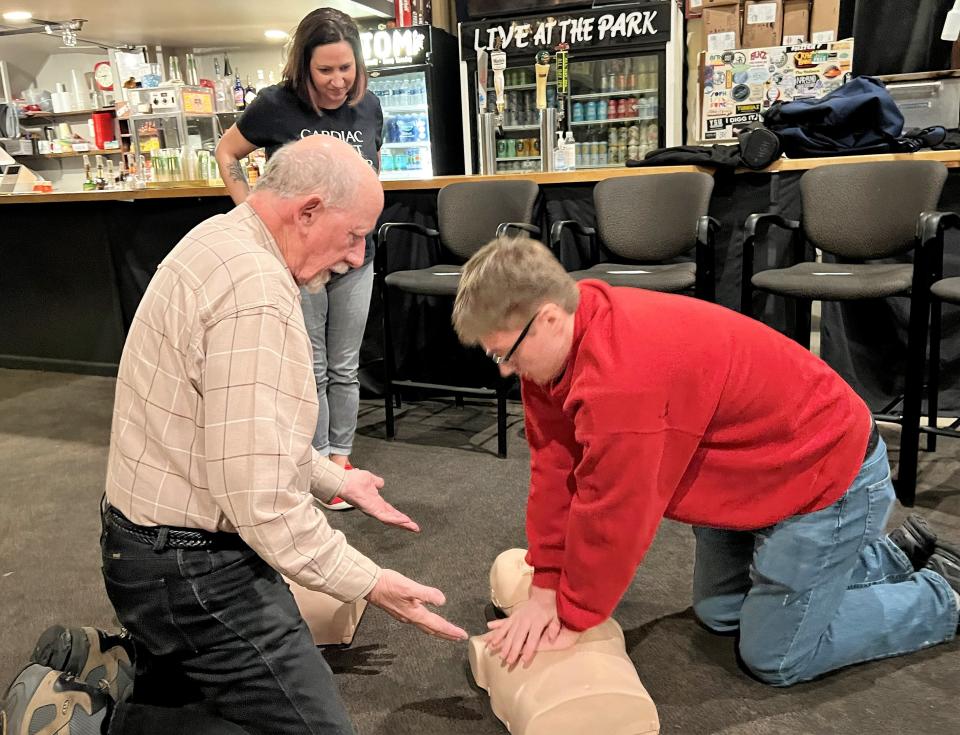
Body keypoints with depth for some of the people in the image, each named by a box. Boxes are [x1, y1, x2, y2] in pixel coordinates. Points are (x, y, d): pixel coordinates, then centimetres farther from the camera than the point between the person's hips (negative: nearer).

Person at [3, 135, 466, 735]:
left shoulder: (218, 242, 7)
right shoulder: (258, 292, -26)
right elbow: (258, 496, -28)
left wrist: (334, 480, 17)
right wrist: (369, 583, -18)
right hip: (193, 570, -10)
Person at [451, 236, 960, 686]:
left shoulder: (623, 376, -39)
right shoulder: (559, 342, -10)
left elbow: (613, 516, -30)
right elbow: (556, 471, -7)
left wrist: (571, 617, -14)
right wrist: (547, 588, -7)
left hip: (829, 472, -9)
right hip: (756, 473, 9)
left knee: (775, 659, 0)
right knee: (719, 613, 19)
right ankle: (894, 555, 33)